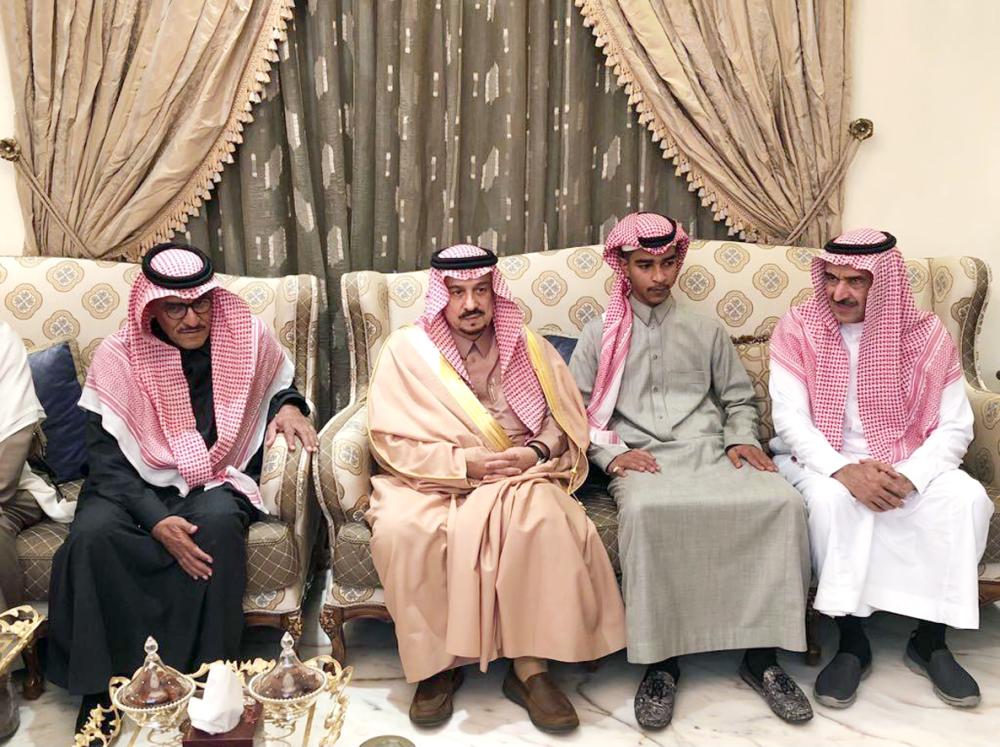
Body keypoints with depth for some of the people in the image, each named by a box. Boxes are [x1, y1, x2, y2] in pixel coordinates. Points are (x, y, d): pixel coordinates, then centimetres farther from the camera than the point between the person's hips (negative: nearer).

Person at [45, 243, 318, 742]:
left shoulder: (248, 337, -5)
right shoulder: (118, 356, -9)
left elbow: (280, 384, 17)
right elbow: (106, 456, -12)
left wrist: (288, 405, -10)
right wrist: (156, 520, -27)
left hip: (217, 476, 0)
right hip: (136, 481, 0)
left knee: (218, 522, -35)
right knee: (91, 534, -31)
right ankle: (100, 683, -13)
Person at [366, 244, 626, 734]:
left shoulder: (527, 347, 7)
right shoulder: (405, 350, -1)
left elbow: (567, 420, 9)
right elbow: (390, 441, -6)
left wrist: (537, 452, -13)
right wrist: (465, 462, -17)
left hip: (518, 479, 1)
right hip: (432, 482, -1)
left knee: (546, 518, -32)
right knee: (402, 532, -33)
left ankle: (530, 666, -21)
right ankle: (438, 664, -14)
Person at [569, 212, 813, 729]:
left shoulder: (706, 331, 22)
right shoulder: (601, 333, 16)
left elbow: (739, 399, 24)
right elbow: (576, 410, 10)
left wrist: (742, 439, 3)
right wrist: (610, 453, -7)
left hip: (710, 452, 3)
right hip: (642, 461, -2)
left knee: (782, 500, -28)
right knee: (647, 510, -39)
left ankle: (762, 654, -18)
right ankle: (660, 661, -25)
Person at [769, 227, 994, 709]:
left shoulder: (925, 335, -4)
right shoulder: (798, 330, -7)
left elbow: (955, 426, -6)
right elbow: (790, 420, -12)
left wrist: (908, 477, -24)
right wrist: (845, 470, -28)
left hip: (905, 463, 2)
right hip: (821, 461, -2)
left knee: (966, 498, -25)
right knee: (833, 499, -35)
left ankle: (930, 640, -8)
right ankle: (852, 642, -18)